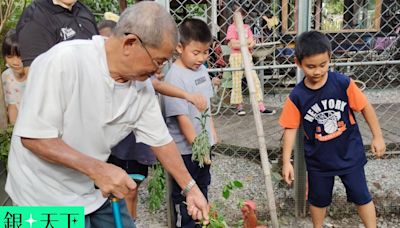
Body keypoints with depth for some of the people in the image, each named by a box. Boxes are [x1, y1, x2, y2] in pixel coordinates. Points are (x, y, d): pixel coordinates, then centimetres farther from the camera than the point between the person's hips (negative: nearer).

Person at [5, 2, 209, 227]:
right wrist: (97, 169, -32)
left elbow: (160, 140, 4)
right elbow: (34, 137, -26)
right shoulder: (63, 61, -28)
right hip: (46, 193, -6)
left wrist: (190, 187, 5)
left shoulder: (143, 86, -7)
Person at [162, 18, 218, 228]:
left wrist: (211, 131, 16)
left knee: (202, 186, 24)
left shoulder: (201, 69, 2)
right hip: (185, 148, -8)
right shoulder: (175, 77, -23)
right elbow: (182, 117, -24)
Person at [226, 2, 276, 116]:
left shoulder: (247, 27, 12)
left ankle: (261, 106, 1)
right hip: (236, 57, -5)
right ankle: (239, 106, 15)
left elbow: (253, 44, 4)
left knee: (255, 80, 0)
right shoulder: (232, 27, -3)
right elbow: (234, 44, -14)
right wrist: (247, 41, -7)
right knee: (237, 81, 2)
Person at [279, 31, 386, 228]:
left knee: (361, 196, 13)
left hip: (349, 153, -1)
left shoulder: (343, 83, -17)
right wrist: (286, 162, -10)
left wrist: (377, 137, -1)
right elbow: (291, 128, -8)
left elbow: (365, 107, -6)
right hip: (318, 158, 1)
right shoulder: (297, 96, -15)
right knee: (318, 199, 19)